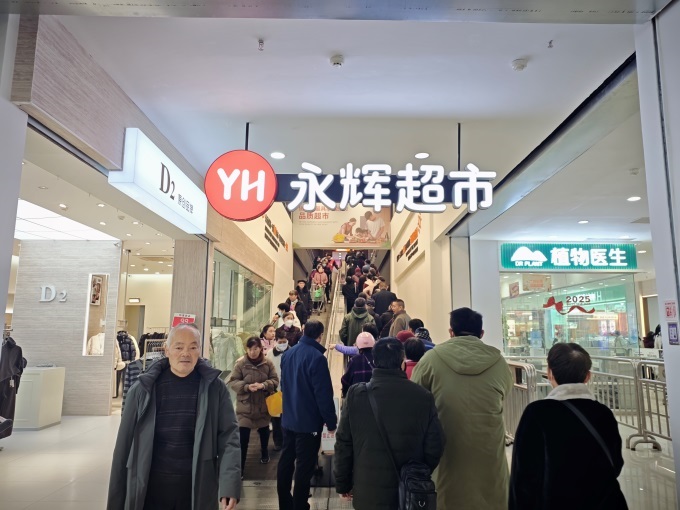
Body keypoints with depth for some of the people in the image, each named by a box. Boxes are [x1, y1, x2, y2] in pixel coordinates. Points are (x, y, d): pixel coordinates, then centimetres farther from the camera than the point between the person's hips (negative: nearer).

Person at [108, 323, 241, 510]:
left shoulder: (214, 387, -3)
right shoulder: (144, 388, -2)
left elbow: (229, 436, -7)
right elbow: (125, 444, 2)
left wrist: (229, 485, -19)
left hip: (198, 492, 0)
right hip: (150, 492, 0)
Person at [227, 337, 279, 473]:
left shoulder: (268, 363, -8)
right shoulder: (240, 363, -12)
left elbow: (275, 380, -4)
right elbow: (232, 382, -9)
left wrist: (263, 385, -23)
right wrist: (246, 387, -25)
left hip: (264, 405, 3)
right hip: (245, 406, -2)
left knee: (264, 431, 24)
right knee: (243, 438, -6)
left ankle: (264, 453, 51)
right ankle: (239, 468, 5)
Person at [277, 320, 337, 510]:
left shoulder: (288, 354, 3)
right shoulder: (317, 357, -20)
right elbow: (324, 394, -20)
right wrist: (331, 421, -11)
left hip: (288, 419, 7)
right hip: (309, 421, -7)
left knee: (286, 462, 17)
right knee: (304, 467, 3)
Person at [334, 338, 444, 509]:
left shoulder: (356, 394, -13)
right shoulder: (424, 397, -12)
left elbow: (343, 444, -7)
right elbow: (434, 446, -6)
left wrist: (342, 484, 6)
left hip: (368, 493, 0)